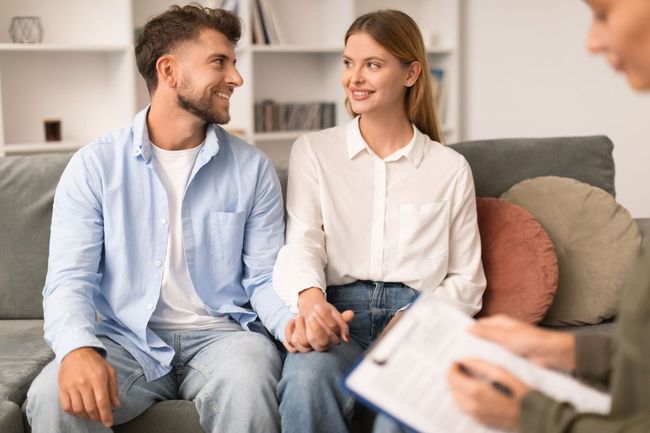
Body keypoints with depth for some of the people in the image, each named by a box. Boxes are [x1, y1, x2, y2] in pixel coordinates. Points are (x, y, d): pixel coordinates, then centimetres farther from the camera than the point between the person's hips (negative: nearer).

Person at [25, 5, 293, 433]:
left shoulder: (253, 168, 4)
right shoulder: (95, 165, -1)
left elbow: (265, 277, 3)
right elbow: (70, 278, -6)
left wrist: (297, 321, -21)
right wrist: (77, 347, -28)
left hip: (220, 332, 1)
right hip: (129, 338, 0)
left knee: (247, 388, -34)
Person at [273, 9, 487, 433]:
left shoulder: (450, 168, 14)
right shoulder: (313, 151, 14)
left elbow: (466, 280, 13)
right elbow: (303, 241, -1)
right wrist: (310, 299, -25)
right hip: (338, 313, 1)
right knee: (306, 378, -36)